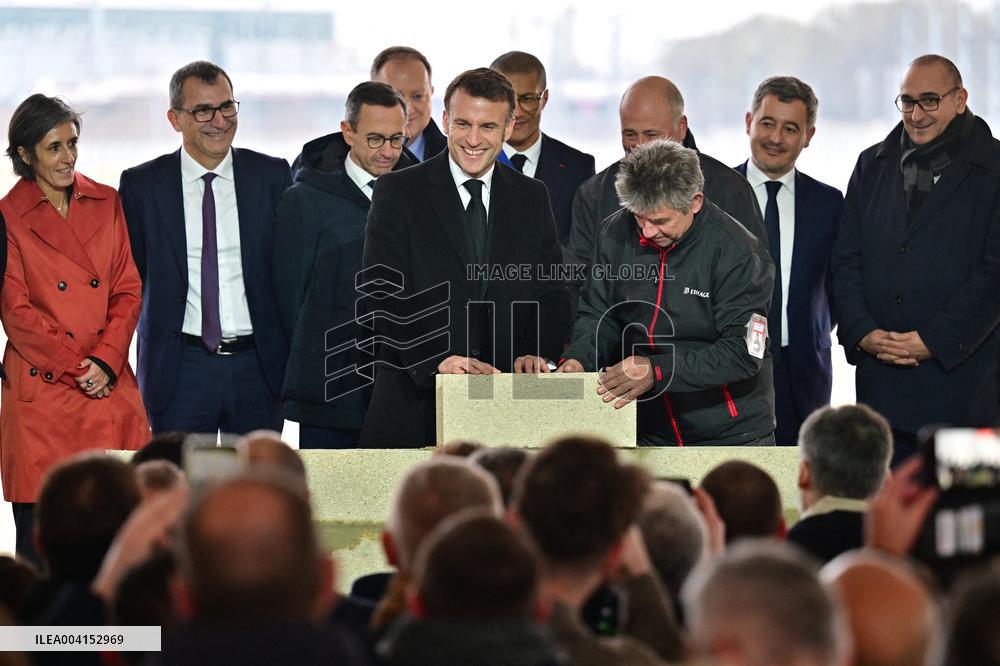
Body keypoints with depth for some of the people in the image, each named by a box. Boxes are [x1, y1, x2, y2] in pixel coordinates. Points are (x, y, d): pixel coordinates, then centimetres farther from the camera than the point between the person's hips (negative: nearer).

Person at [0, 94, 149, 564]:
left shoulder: (106, 203, 10)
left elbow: (128, 290, 9)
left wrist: (106, 360, -5)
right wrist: (76, 366, -8)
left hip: (109, 384, 3)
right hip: (41, 388, -3)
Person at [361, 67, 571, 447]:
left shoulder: (531, 198, 12)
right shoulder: (397, 192, 1)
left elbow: (552, 295, 9)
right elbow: (384, 296, -7)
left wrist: (539, 355, -11)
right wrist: (436, 360, -20)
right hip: (414, 400, -2)